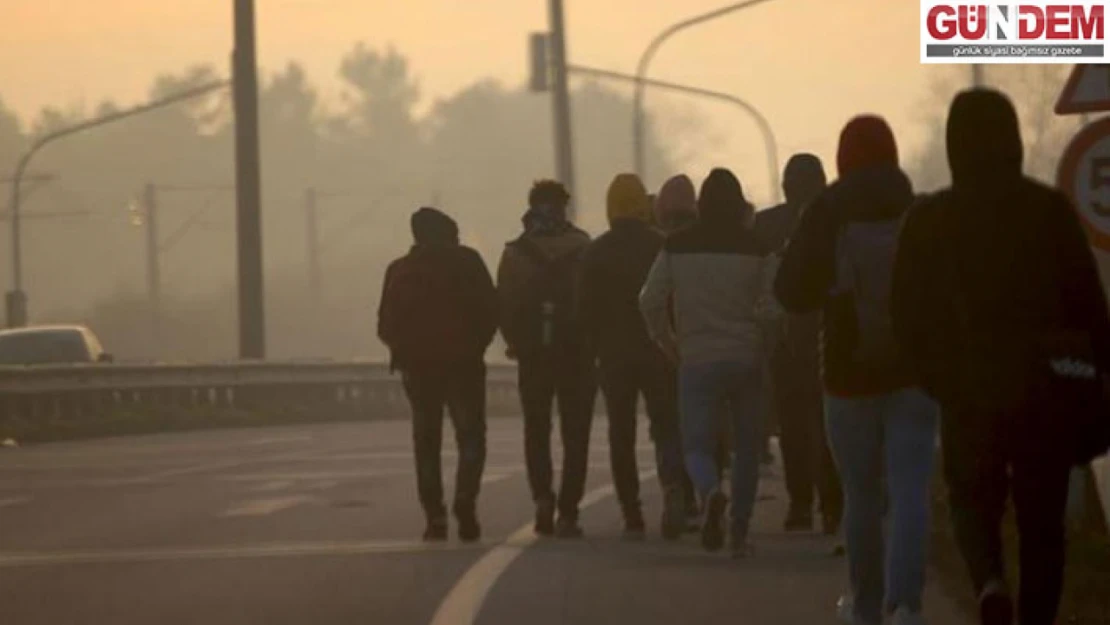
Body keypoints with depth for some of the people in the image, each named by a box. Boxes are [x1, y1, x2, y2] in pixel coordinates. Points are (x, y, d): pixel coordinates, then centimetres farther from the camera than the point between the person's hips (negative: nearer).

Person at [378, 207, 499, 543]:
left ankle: (435, 518, 2)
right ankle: (465, 503, -19)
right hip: (464, 363, -2)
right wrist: (476, 345, 9)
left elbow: (387, 326, 2)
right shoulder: (467, 262, -1)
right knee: (470, 437, 4)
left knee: (427, 442, 9)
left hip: (419, 366, 2)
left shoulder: (400, 271, 4)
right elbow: (490, 311, -4)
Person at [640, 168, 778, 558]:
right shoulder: (754, 248, -2)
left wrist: (668, 343, 12)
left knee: (697, 445, 3)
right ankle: (740, 532, 12)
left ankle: (711, 492, -30)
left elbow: (650, 301, 0)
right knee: (746, 447, 13)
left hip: (697, 361, 0)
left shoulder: (678, 247, 0)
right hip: (748, 360, 0)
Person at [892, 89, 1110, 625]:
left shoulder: (928, 219, -3)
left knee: (974, 500, 16)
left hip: (968, 394, 0)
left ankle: (990, 581, -13)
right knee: (1042, 521, 12)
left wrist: (938, 380, 15)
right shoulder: (1050, 210, -6)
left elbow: (908, 316, 1)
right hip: (1046, 393, 0)